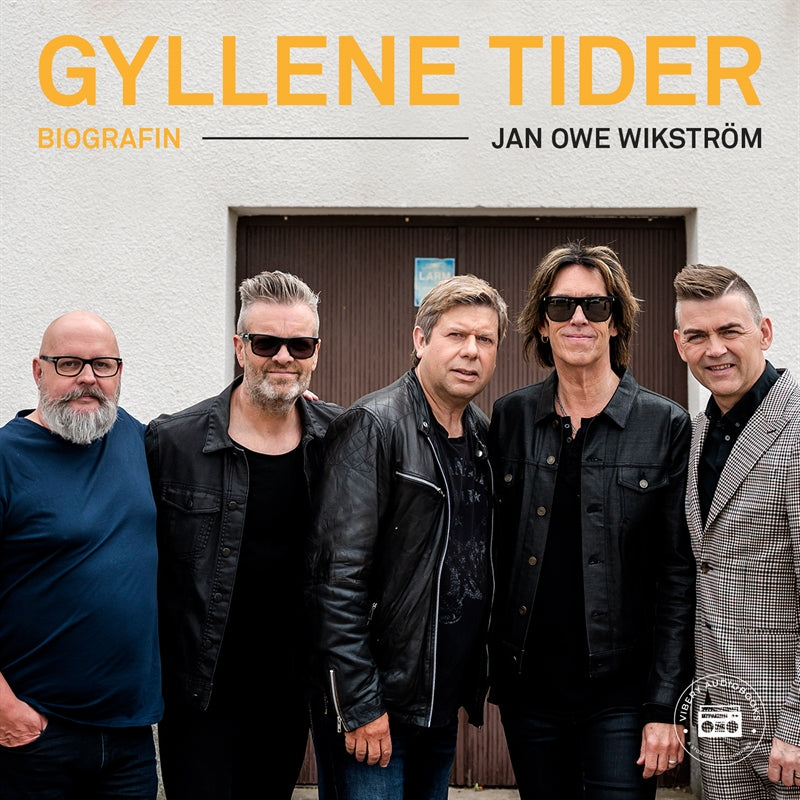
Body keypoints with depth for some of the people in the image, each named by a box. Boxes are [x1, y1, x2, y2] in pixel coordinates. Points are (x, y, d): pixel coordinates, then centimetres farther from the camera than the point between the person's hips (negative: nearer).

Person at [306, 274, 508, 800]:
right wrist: (359, 704, -19)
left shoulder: (485, 436, 9)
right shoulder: (372, 427, -13)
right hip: (372, 705, -7)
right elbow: (338, 574, -18)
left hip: (444, 705, 7)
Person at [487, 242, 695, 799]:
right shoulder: (511, 417, 5)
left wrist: (666, 707, -8)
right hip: (529, 687, 3)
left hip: (620, 693, -3)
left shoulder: (666, 425, -3)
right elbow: (494, 549, 10)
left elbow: (678, 576, -5)